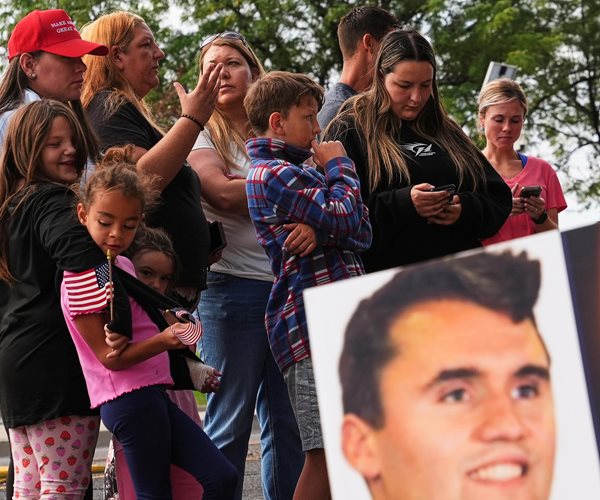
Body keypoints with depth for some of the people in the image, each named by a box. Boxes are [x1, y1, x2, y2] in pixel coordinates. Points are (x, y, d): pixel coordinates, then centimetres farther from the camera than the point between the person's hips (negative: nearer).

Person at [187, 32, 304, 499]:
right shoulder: (202, 136, 3)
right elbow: (223, 193, -14)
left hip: (289, 284, 4)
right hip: (233, 285, -4)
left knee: (288, 421, 5)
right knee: (230, 421, -2)